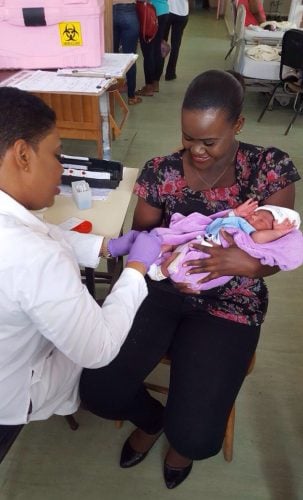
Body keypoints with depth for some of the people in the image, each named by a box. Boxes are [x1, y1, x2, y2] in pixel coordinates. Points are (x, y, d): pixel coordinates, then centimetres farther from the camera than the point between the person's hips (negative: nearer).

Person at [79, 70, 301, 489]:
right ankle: (152, 417, 26)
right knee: (96, 388, -14)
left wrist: (247, 264, -26)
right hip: (160, 290, 2)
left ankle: (176, 434, 30)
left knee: (196, 437, -15)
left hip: (229, 304, -1)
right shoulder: (161, 172, -4)